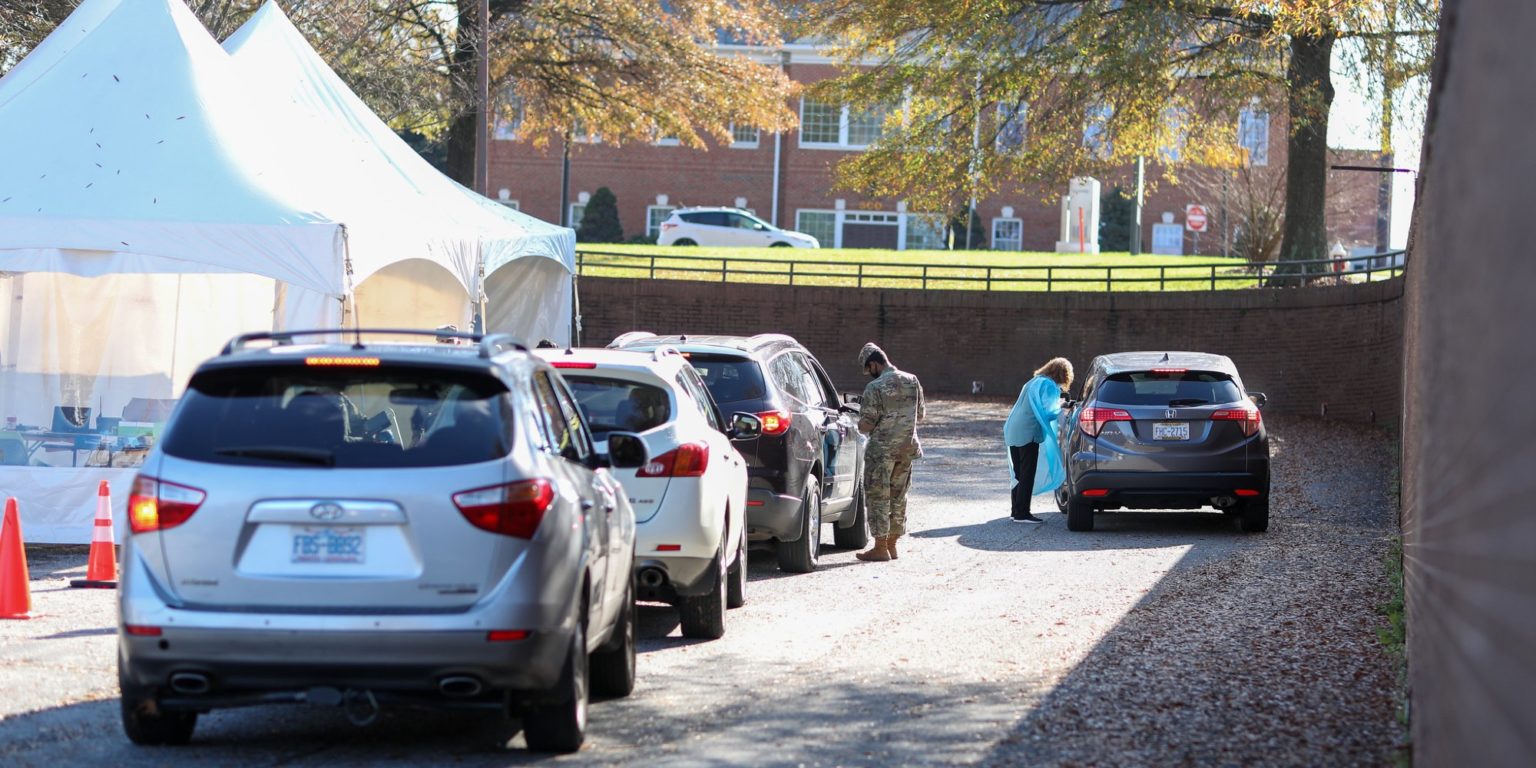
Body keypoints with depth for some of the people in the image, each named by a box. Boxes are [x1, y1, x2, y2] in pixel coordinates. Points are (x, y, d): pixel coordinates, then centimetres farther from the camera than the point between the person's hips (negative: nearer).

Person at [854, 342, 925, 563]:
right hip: (907, 447, 6)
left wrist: (861, 421, 6)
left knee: (877, 497, 1)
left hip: (882, 449, -6)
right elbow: (920, 415, 14)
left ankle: (880, 548, -1)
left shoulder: (875, 388, -15)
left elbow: (866, 425, -15)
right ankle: (892, 545, 19)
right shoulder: (913, 381, 4)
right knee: (898, 496, 14)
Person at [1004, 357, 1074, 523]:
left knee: (1020, 475, 15)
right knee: (1027, 476, -4)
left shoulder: (1034, 382, 19)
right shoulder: (1049, 386, -9)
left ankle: (1017, 511, 19)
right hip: (1028, 433, -9)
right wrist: (1060, 407, 2)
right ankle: (1022, 514, -4)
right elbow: (1047, 412, -17)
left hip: (1012, 433, 9)